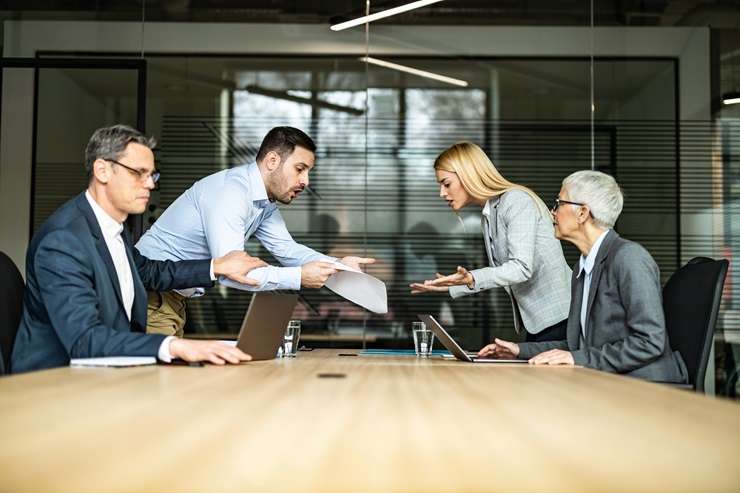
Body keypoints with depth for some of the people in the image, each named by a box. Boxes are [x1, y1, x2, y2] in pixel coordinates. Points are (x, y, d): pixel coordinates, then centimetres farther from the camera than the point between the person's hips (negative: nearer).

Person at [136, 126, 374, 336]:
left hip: (175, 298, 9)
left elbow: (286, 249, 8)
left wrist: (338, 264, -8)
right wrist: (299, 277, -29)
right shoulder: (230, 191, -26)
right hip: (152, 295, -9)